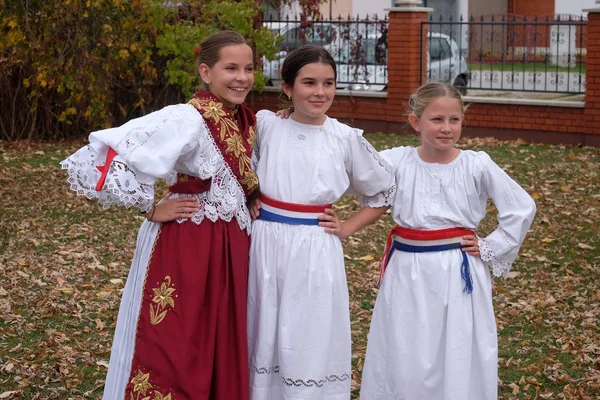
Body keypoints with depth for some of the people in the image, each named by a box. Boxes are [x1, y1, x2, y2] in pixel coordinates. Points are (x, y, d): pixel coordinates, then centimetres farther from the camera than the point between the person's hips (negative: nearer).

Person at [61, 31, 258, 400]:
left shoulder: (248, 122, 5)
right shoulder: (185, 120, -18)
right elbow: (99, 161, -26)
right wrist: (152, 209, -17)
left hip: (231, 248, 7)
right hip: (185, 247, -7)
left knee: (225, 352, 14)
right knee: (174, 354, 0)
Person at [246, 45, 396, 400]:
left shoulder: (346, 139, -2)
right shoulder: (266, 124, -1)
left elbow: (386, 188, 10)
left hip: (315, 254, -1)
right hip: (266, 247, 1)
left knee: (311, 348, 3)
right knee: (264, 342, 9)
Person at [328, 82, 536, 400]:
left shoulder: (477, 165, -7)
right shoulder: (396, 162, -5)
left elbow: (522, 208, 1)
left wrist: (491, 249, -1)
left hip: (457, 274, -1)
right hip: (407, 274, 1)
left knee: (459, 362, 5)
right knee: (402, 362, 10)